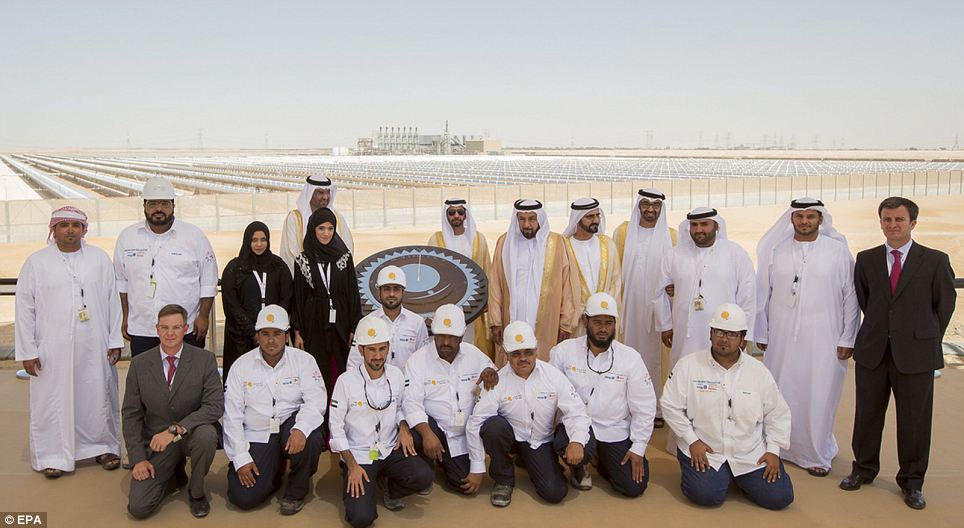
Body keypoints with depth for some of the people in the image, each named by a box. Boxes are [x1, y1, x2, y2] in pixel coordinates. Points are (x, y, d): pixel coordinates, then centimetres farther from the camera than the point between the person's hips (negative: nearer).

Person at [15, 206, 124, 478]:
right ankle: (53, 455, 17)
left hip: (94, 348, 1)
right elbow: (24, 310, 1)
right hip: (52, 350, -1)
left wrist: (115, 341, 3)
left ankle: (103, 447, 24)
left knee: (98, 397, 9)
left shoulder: (100, 259, 4)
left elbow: (113, 301, 5)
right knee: (53, 401, 4)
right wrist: (27, 351, -3)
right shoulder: (36, 262, 1)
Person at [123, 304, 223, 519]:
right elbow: (131, 414, 1)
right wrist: (138, 458, -8)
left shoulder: (204, 359, -9)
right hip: (156, 440, 1)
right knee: (138, 508, -12)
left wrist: (175, 429, -28)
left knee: (206, 435, -37)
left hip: (191, 433, -1)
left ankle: (196, 491, -6)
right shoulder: (139, 364, -2)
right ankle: (174, 475, 22)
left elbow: (215, 406, -17)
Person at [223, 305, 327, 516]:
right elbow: (232, 415, -1)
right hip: (256, 436, 1)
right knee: (243, 497, -14)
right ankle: (274, 470, 21)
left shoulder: (303, 360, -3)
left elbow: (316, 400, -13)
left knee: (310, 440, -35)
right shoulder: (242, 365, 0)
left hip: (290, 426, -1)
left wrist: (300, 429, -33)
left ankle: (296, 491, -4)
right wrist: (241, 458, -8)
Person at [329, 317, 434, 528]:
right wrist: (352, 465, -14)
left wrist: (403, 427, -5)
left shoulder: (396, 375, -2)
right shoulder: (346, 382, -14)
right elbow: (336, 427, -9)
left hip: (391, 449, 3)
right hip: (358, 454, -3)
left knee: (424, 477, -24)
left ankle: (389, 486, 10)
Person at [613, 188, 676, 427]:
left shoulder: (670, 235, 3)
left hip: (657, 306, 0)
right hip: (629, 305, 0)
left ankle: (656, 409, 15)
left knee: (655, 355, 4)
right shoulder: (623, 231, 4)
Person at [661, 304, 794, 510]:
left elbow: (777, 413, 8)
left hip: (751, 453, 3)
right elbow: (671, 406, -4)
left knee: (779, 497, -9)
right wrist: (692, 441, -10)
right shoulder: (688, 365, -6)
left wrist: (773, 450, -1)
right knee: (707, 495, -25)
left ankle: (737, 477, 19)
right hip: (704, 450, -3)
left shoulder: (758, 370, 2)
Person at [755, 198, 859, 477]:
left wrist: (847, 339, 0)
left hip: (823, 339, -1)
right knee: (779, 395, 7)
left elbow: (851, 296, 1)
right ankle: (777, 449, 22)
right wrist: (761, 334, 7)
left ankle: (816, 455, 20)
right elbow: (762, 294, 6)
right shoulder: (775, 250, 2)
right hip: (781, 338, 1)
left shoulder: (838, 250, -2)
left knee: (819, 398, 4)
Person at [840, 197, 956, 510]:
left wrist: (928, 340, 8)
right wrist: (878, 329, 13)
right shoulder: (866, 259, 4)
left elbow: (945, 304, 5)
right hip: (872, 352, 2)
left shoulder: (935, 261, -2)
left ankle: (912, 482, 22)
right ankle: (863, 469, 29)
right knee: (867, 414, 12)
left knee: (914, 420, 5)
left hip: (915, 354, -2)